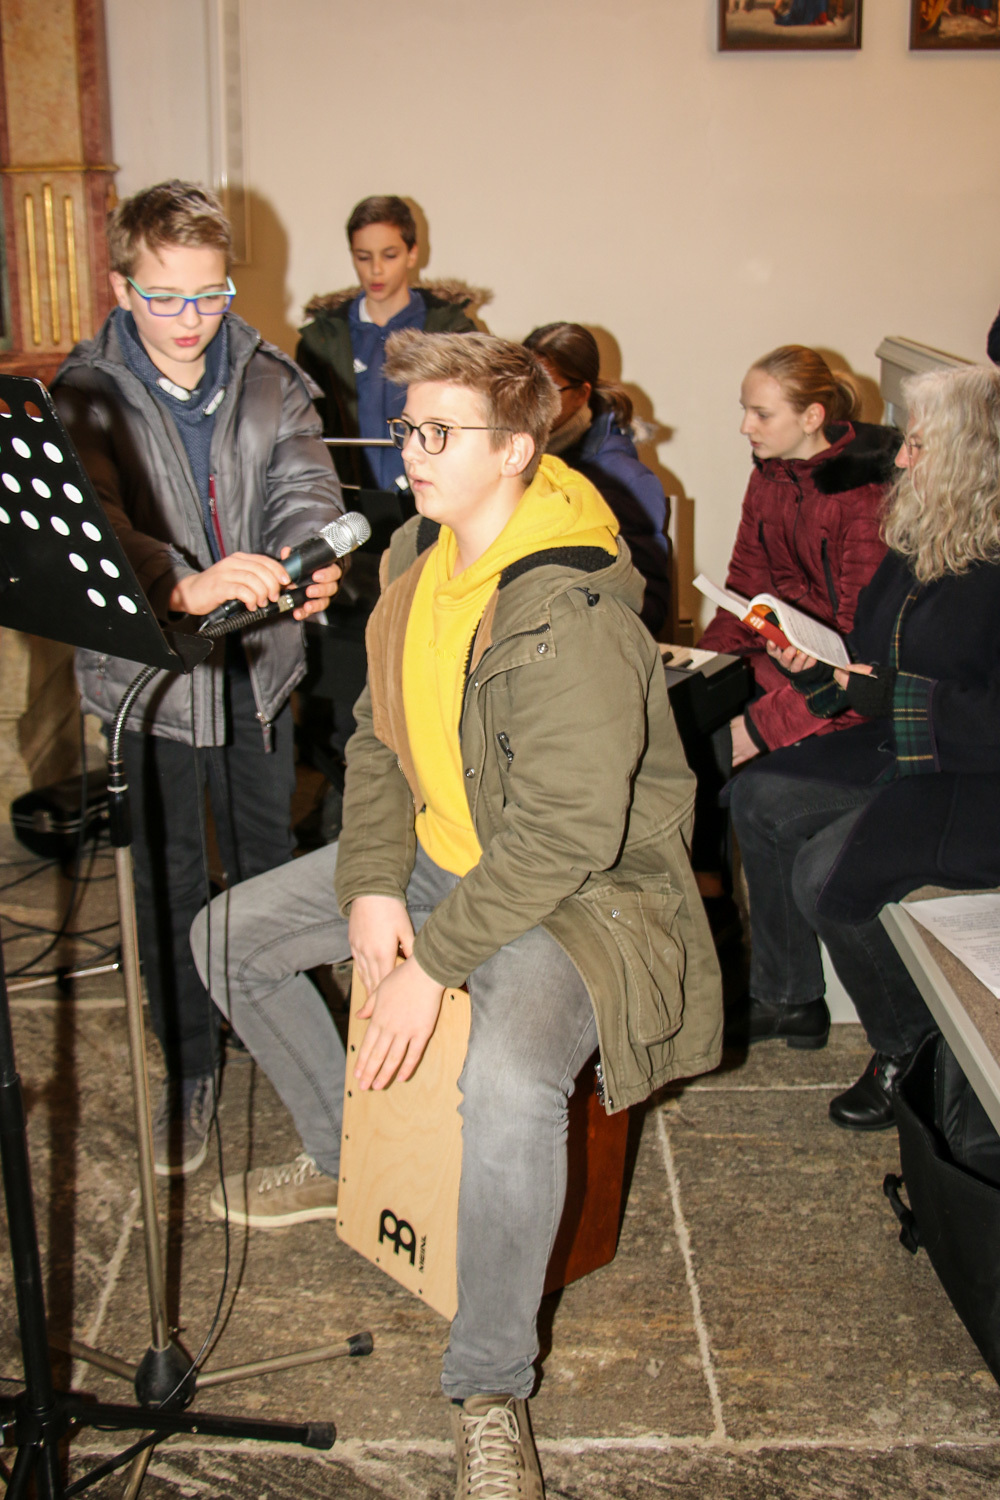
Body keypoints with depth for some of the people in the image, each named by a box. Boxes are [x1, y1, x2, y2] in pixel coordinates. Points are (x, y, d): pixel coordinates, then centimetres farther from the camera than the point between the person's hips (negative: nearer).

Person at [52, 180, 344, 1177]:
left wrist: (309, 557, -37)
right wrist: (187, 585, -46)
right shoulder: (85, 396, -10)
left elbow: (304, 485, -12)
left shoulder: (270, 381, 1)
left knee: (269, 861, 17)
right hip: (149, 673, -3)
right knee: (168, 878, 9)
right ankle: (188, 1069, 27)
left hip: (259, 663, 3)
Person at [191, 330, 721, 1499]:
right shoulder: (417, 554, 1)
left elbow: (565, 835, -28)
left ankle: (492, 1393, -11)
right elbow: (379, 735, 6)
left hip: (576, 883, -9)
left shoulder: (571, 613, -27)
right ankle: (344, 1152, 31)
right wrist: (371, 886, -7)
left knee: (510, 1086, -35)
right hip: (435, 854, 9)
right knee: (227, 938, 10)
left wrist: (432, 962, -26)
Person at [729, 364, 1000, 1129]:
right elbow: (880, 662, 16)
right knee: (761, 793, 6)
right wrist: (818, 669, -2)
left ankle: (912, 1047, 4)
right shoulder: (921, 544, 6)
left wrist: (893, 701, -25)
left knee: (829, 870, -23)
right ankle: (790, 1001, 19)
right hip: (908, 753, 10)